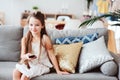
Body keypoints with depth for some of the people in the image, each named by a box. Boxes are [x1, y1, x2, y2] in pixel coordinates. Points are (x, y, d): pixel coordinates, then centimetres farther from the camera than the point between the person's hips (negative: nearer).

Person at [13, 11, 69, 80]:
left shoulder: (45, 39, -13)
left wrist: (58, 70, -7)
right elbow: (22, 55, -1)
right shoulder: (25, 39, -2)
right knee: (15, 73, -20)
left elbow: (51, 55, -9)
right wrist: (26, 56, -26)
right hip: (28, 64, 4)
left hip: (41, 65, -4)